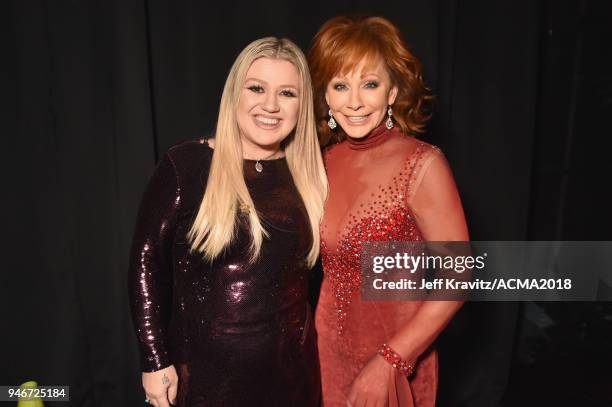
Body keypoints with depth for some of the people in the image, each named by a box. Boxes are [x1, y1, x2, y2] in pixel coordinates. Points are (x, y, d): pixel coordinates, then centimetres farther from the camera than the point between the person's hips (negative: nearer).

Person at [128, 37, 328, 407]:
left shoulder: (309, 175, -1)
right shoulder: (184, 166, -11)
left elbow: (309, 265, 7)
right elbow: (147, 262, -9)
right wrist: (155, 362, -9)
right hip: (205, 369, -2)